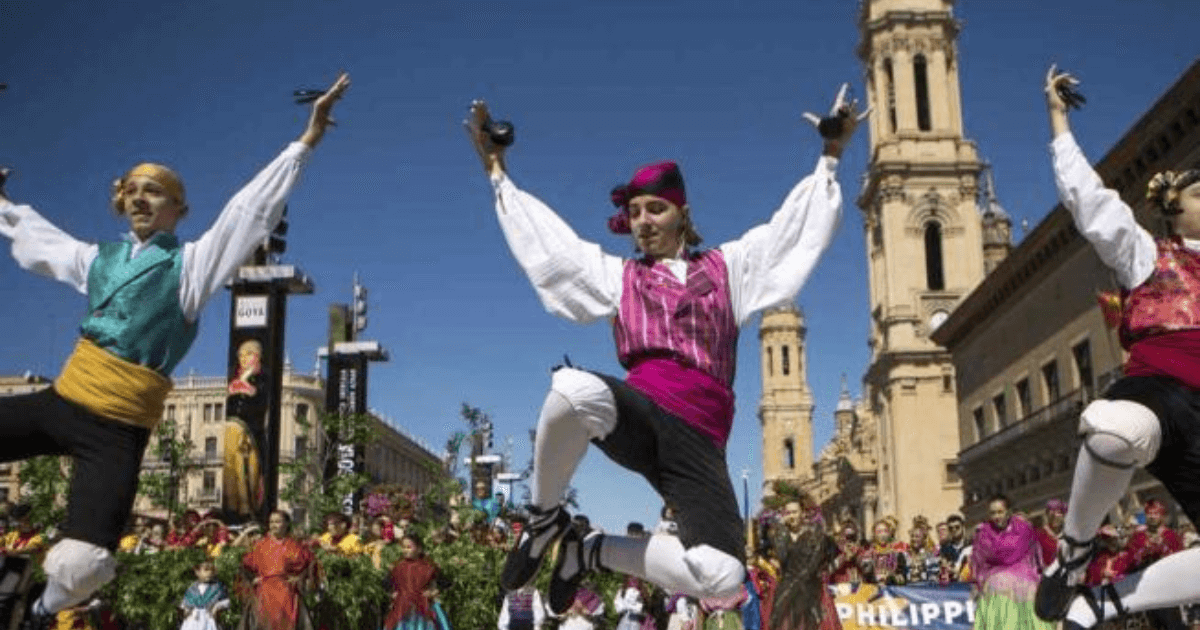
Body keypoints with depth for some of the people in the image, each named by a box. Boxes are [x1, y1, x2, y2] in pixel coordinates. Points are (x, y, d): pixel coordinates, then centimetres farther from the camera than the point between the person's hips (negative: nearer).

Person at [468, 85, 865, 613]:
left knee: (721, 578, -24)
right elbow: (544, 237, 25)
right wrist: (497, 169, 28)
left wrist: (830, 156, 25)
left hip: (700, 438, 1)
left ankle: (594, 552, 5)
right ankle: (544, 519, -13)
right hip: (638, 412, -1)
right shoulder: (617, 275, 23)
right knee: (575, 388, -41)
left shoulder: (727, 267, 24)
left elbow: (797, 226, 26)